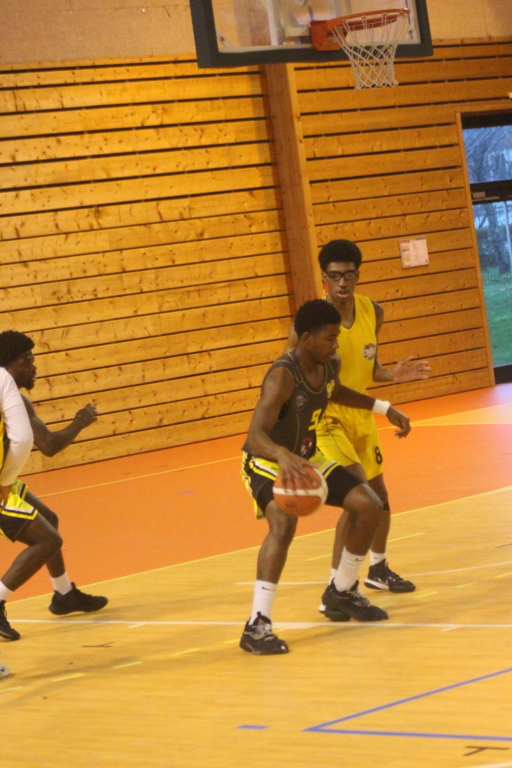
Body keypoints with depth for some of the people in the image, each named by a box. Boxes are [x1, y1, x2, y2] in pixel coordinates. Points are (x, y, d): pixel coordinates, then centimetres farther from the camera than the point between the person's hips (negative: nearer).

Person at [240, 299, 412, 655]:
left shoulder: (330, 364, -8)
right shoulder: (283, 376, -33)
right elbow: (255, 436, -44)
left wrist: (384, 408, 13)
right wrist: (283, 455, -65)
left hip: (307, 458, 8)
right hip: (267, 463, -8)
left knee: (370, 506, 4)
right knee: (284, 522, -34)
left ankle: (342, 591, 27)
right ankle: (257, 625, -31)